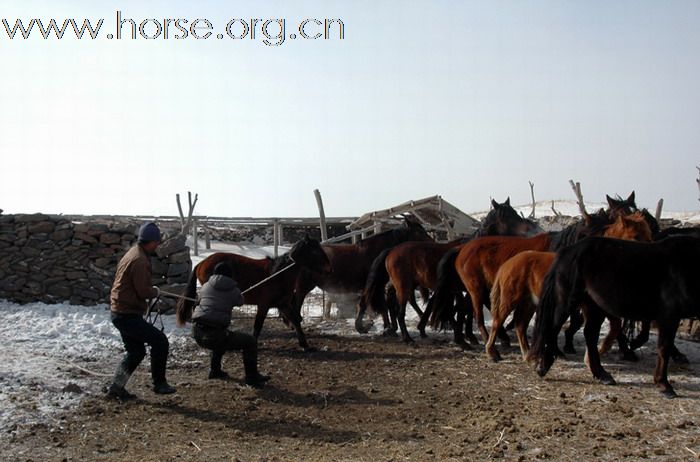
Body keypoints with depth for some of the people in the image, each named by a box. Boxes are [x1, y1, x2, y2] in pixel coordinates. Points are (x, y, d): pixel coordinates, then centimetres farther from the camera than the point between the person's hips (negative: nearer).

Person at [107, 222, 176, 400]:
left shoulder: (132, 253, 13)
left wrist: (151, 290, 8)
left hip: (120, 312, 11)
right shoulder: (140, 260, -21)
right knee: (160, 341, -5)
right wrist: (156, 291, -3)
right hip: (128, 315, -11)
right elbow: (144, 291, -22)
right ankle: (159, 383, 3)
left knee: (136, 352, 17)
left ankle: (116, 387, 20)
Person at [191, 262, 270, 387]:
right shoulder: (233, 290, 0)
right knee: (250, 341, 10)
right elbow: (240, 302, 19)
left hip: (196, 333, 6)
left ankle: (215, 371, 42)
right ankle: (252, 378, 13)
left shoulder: (206, 286, 12)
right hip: (213, 336, -6)